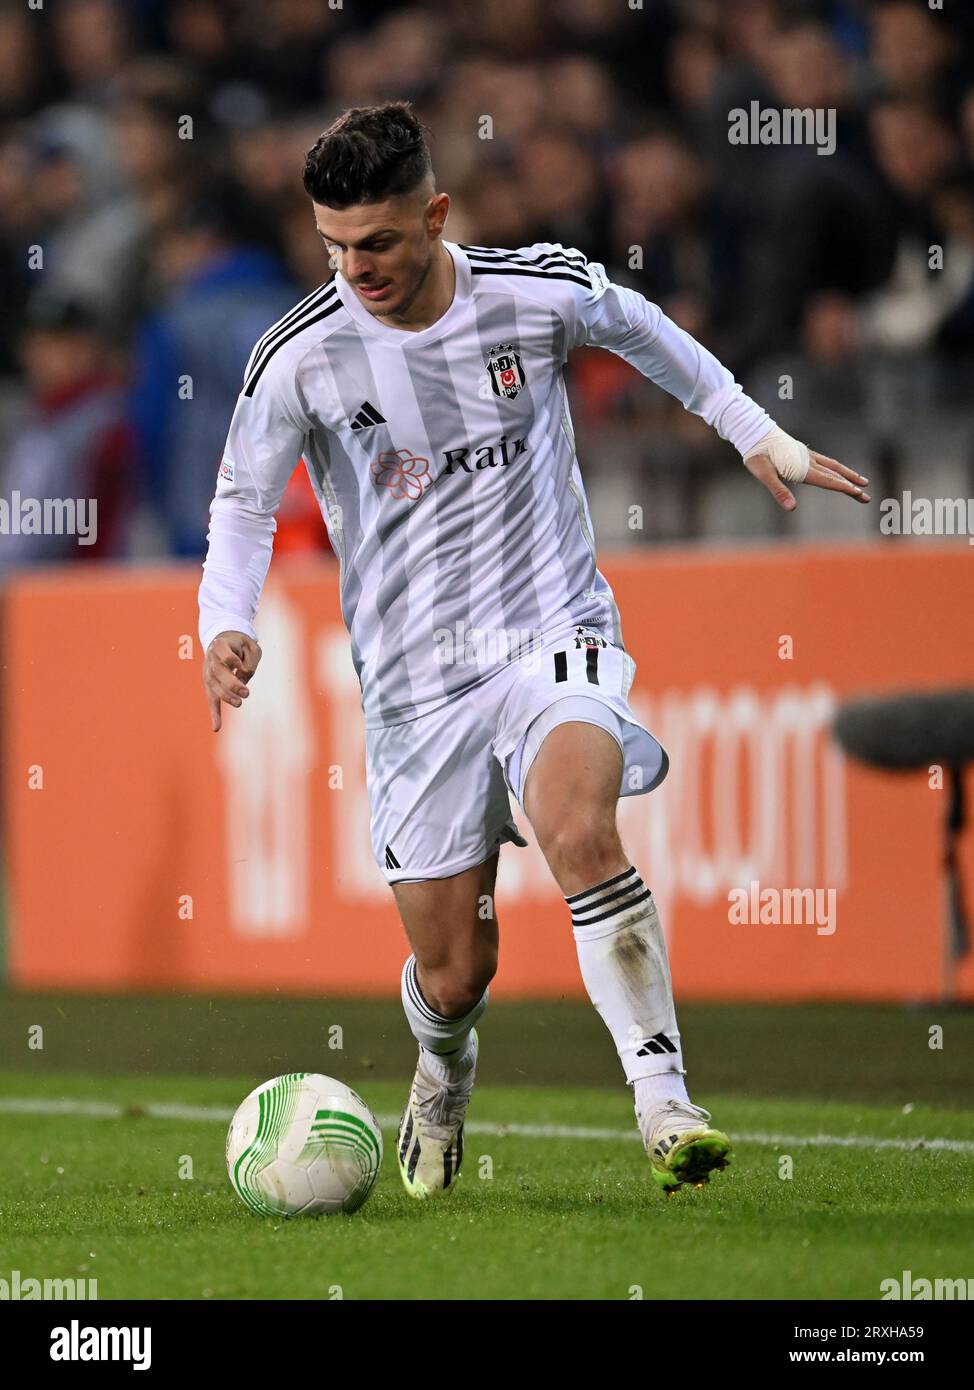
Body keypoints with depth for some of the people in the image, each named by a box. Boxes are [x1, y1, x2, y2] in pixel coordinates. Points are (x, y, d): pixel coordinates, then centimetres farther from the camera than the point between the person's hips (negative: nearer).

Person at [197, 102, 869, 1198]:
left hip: (554, 634, -1)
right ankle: (444, 1075, 40)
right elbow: (243, 503, 2)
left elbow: (640, 329, 16)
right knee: (453, 972, 2)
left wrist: (754, 432, 22)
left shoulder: (545, 292, -7)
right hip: (414, 683, 1)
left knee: (578, 830, -33)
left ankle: (664, 1105, -30)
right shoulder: (299, 359, -9)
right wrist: (227, 629, -16)